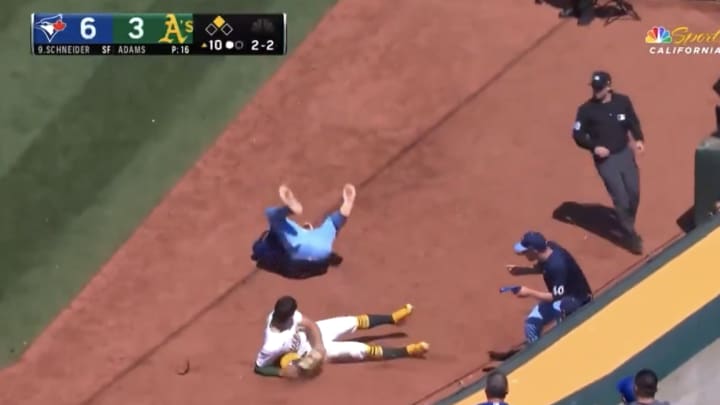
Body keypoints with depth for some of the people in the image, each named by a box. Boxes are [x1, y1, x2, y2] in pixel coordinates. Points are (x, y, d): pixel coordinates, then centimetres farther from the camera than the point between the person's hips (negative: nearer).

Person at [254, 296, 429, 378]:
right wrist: (282, 371, -35)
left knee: (354, 321, 14)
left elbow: (309, 324, -14)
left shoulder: (280, 314, -26)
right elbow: (259, 367, -27)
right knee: (362, 350, -5)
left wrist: (319, 345, -26)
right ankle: (408, 351, 8)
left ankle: (392, 318, 41)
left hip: (309, 335, 5)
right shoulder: (273, 344, -41)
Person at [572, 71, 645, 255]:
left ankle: (627, 227, 37)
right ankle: (631, 236, 9)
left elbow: (633, 122, 8)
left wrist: (639, 139, -10)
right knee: (621, 198, -5)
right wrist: (594, 147, -20)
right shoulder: (586, 109, -13)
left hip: (625, 153, 4)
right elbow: (577, 134, -6)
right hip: (605, 159, -4)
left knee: (634, 192, 12)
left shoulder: (623, 101, -4)